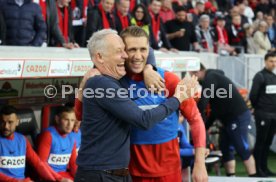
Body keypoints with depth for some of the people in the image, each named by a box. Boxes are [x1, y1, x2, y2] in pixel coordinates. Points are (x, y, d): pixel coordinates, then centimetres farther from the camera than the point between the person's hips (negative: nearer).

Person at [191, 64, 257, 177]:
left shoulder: (210, 78, -12)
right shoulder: (213, 78, 20)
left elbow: (202, 103, -20)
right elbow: (215, 108, 24)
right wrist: (205, 127, 22)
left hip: (238, 117, -10)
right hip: (230, 118, 10)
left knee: (242, 149, -6)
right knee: (226, 149, 10)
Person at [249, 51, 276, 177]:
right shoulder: (260, 76, -8)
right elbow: (253, 94, -11)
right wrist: (255, 107, 1)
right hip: (262, 114, -6)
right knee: (260, 142, -3)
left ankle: (264, 167, 14)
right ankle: (257, 169, 1)